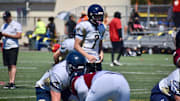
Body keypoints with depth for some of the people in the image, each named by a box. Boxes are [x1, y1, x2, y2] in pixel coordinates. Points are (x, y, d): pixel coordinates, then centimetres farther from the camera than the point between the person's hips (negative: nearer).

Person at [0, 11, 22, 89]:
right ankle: (10, 83, 7)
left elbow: (19, 36, -12)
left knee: (13, 65, -13)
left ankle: (12, 83, -20)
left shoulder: (16, 25, -3)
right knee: (8, 66, 5)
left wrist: (7, 35, -17)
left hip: (13, 47, -6)